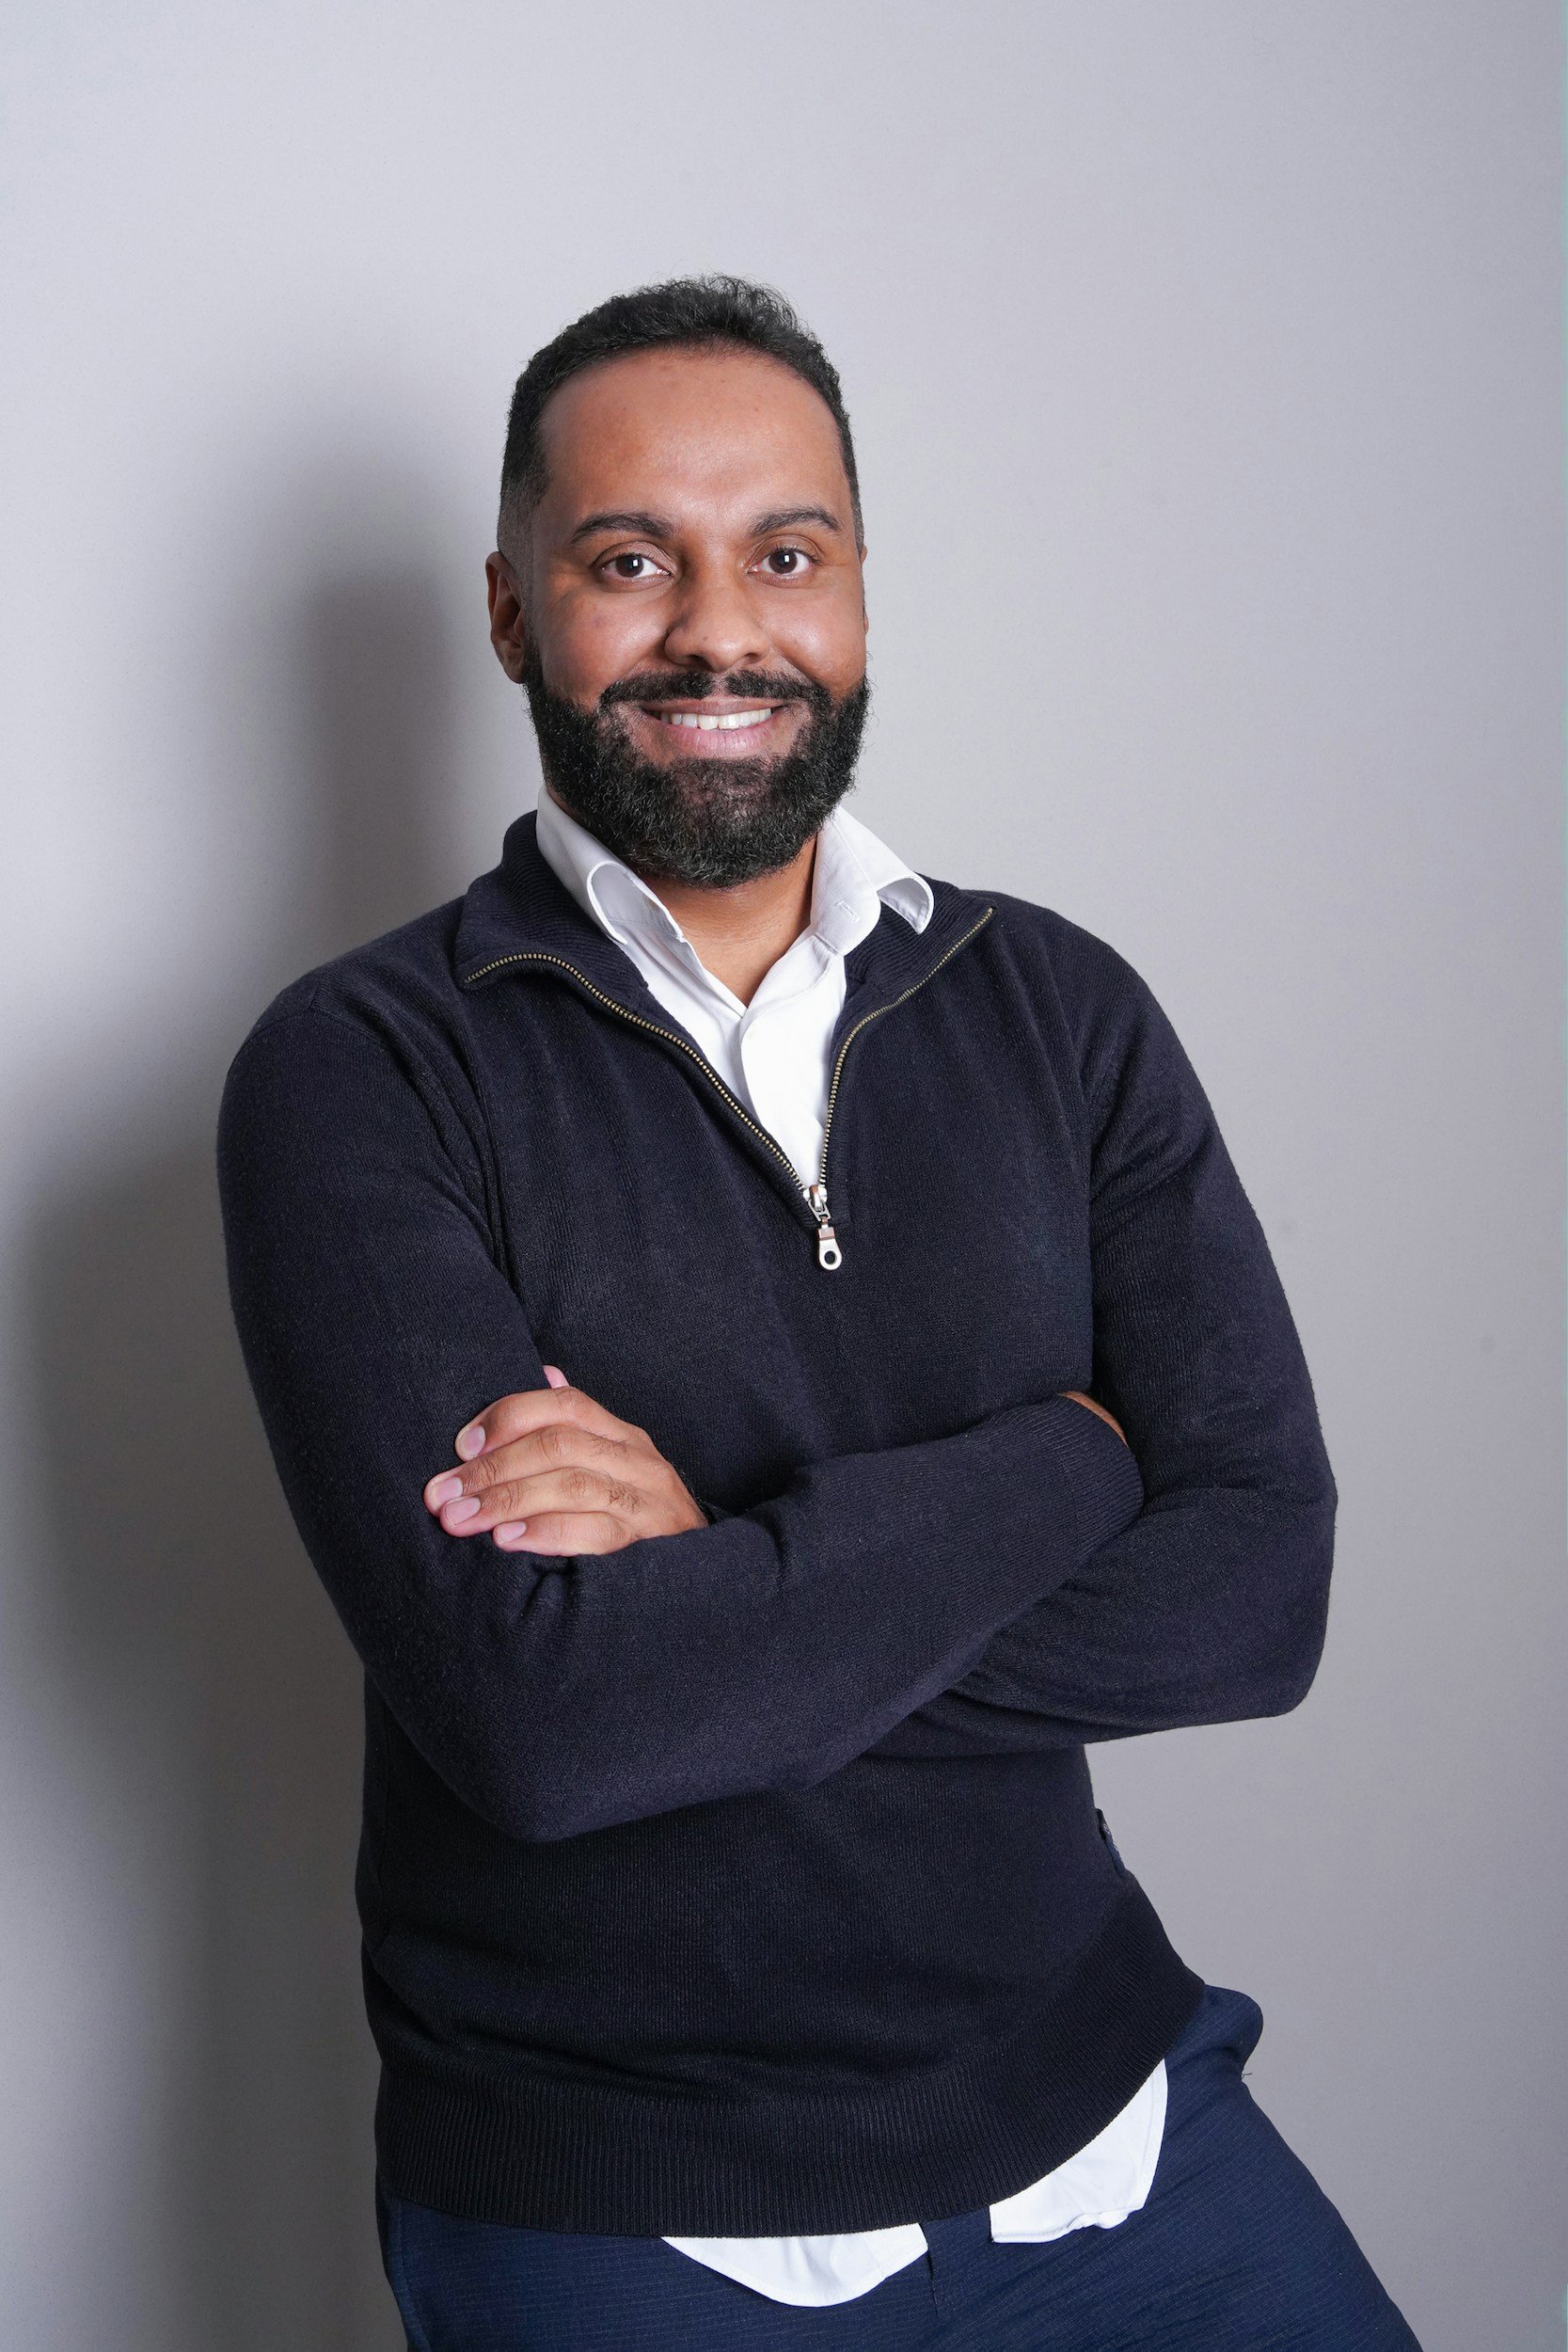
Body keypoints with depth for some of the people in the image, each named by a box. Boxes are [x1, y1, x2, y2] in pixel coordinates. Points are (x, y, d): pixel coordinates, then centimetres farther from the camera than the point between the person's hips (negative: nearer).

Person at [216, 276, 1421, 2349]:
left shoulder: (1062, 1011, 0)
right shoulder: (360, 1074, -12)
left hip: (1095, 2111, 3)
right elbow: (534, 1710, -23)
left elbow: (1260, 1590, -9)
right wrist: (1060, 1460, -15)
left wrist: (727, 1570, -20)